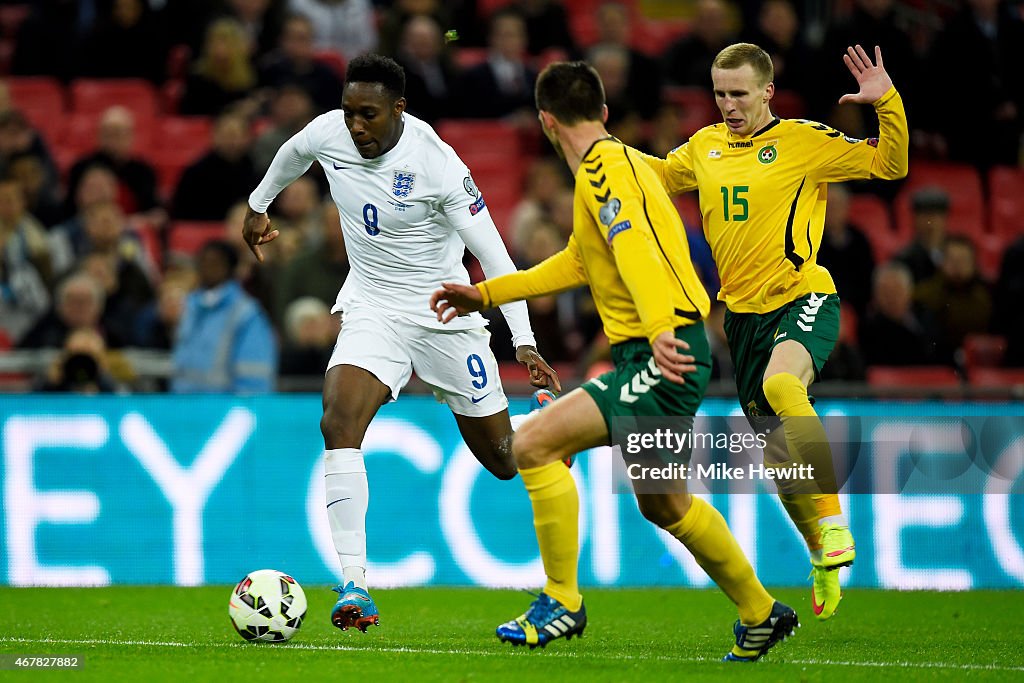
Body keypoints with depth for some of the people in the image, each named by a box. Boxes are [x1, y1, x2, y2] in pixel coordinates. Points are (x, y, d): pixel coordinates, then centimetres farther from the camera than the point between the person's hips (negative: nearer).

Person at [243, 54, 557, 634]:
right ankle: (355, 584, -26)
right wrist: (259, 205, 33)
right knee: (339, 422, -24)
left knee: (502, 456, 4)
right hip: (373, 308, 3)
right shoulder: (329, 134, -9)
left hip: (447, 316, -3)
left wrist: (525, 341, -23)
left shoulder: (437, 163, -22)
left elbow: (493, 255, -18)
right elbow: (293, 153, 18)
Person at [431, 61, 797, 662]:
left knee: (535, 443, -17)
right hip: (654, 360, 10)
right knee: (663, 504, 22)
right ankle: (761, 615, 36)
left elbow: (635, 248, -28)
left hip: (665, 357, -10)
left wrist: (661, 329, -42)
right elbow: (579, 263, 32)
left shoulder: (605, 167, -12)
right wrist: (487, 294, 31)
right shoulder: (616, 163, 20)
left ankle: (563, 602, -8)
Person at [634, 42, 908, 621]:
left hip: (804, 298, -6)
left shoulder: (804, 140, -6)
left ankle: (833, 519, -32)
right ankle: (824, 563, 28)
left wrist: (887, 103, -22)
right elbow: (656, 175, 29)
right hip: (742, 312, 6)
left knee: (780, 382, -38)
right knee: (778, 455, 8)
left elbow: (891, 164, -7)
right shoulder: (704, 147, 9)